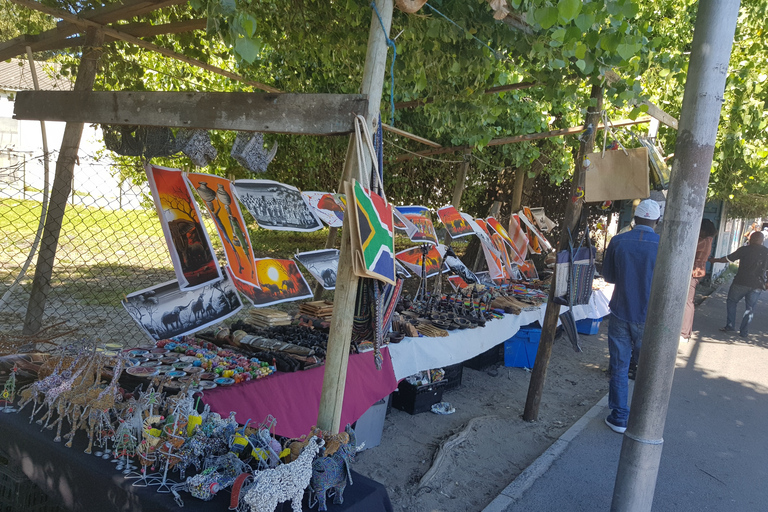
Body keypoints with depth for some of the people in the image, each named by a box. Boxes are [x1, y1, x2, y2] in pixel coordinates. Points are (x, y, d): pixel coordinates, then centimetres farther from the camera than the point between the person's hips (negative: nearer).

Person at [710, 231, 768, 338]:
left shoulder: (744, 249, -5)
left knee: (731, 302, 14)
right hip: (757, 285, 3)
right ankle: (744, 331, 10)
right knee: (750, 308, 11)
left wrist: (715, 260, 16)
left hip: (741, 282, -3)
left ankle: (730, 325, 7)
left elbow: (728, 259, 1)